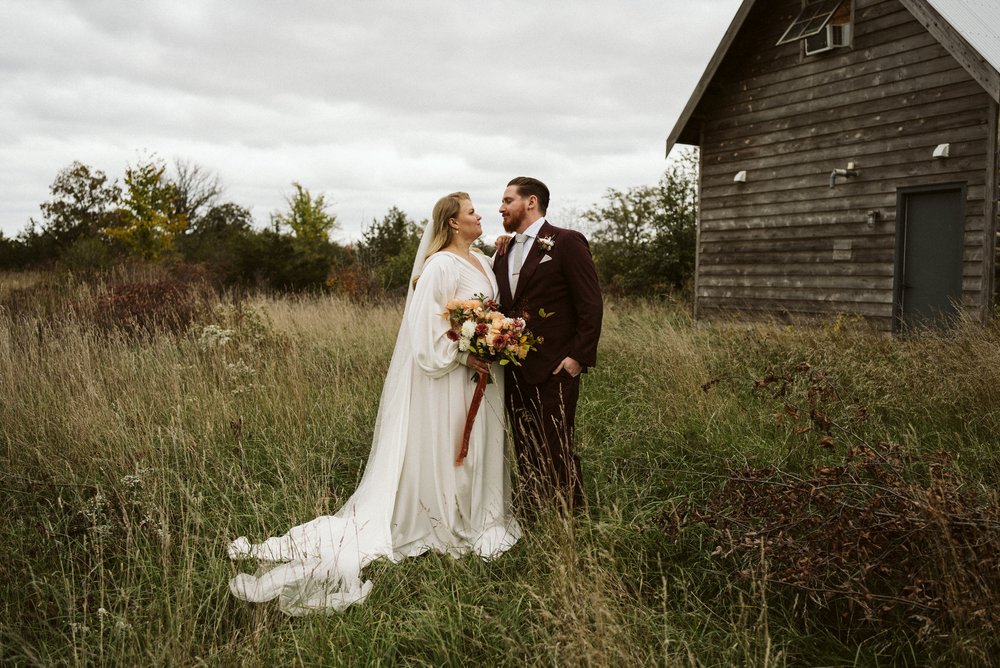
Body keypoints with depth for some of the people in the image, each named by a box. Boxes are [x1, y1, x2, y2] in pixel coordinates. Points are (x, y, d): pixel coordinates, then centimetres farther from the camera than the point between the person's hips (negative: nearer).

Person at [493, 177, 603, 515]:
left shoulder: (567, 242, -6)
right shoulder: (504, 252, 16)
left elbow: (591, 305, -10)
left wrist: (578, 357, -15)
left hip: (554, 370, -7)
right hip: (513, 371, 7)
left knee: (556, 452, -2)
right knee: (525, 453, 13)